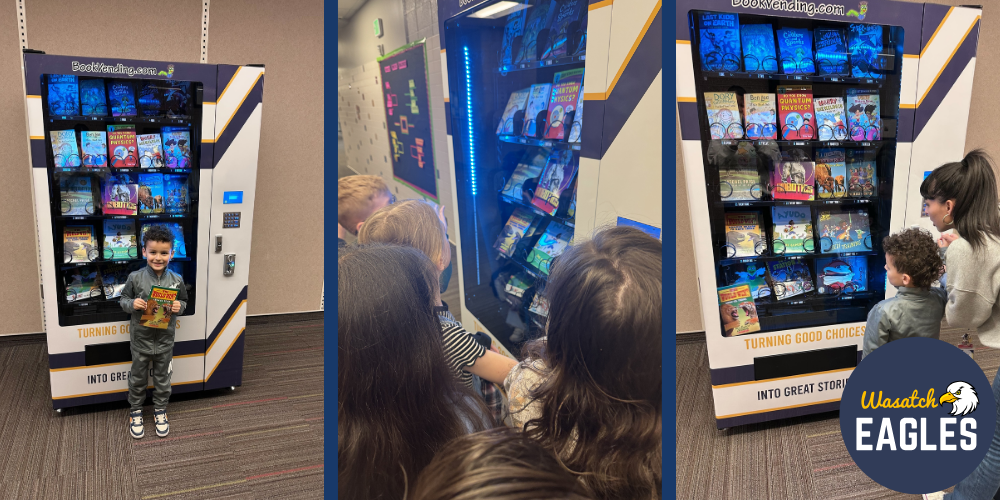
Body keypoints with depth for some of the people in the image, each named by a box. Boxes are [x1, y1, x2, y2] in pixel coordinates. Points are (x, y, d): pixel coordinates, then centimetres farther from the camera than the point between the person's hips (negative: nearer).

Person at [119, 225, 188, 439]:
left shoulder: (176, 280, -9)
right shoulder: (135, 278, -13)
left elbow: (184, 301, 6)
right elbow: (123, 299, 0)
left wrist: (179, 307, -16)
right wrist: (132, 304, -21)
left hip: (165, 340, 1)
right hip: (141, 339, -1)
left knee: (162, 379, 17)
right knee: (138, 378, 17)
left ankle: (160, 410, 37)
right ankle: (135, 411, 37)